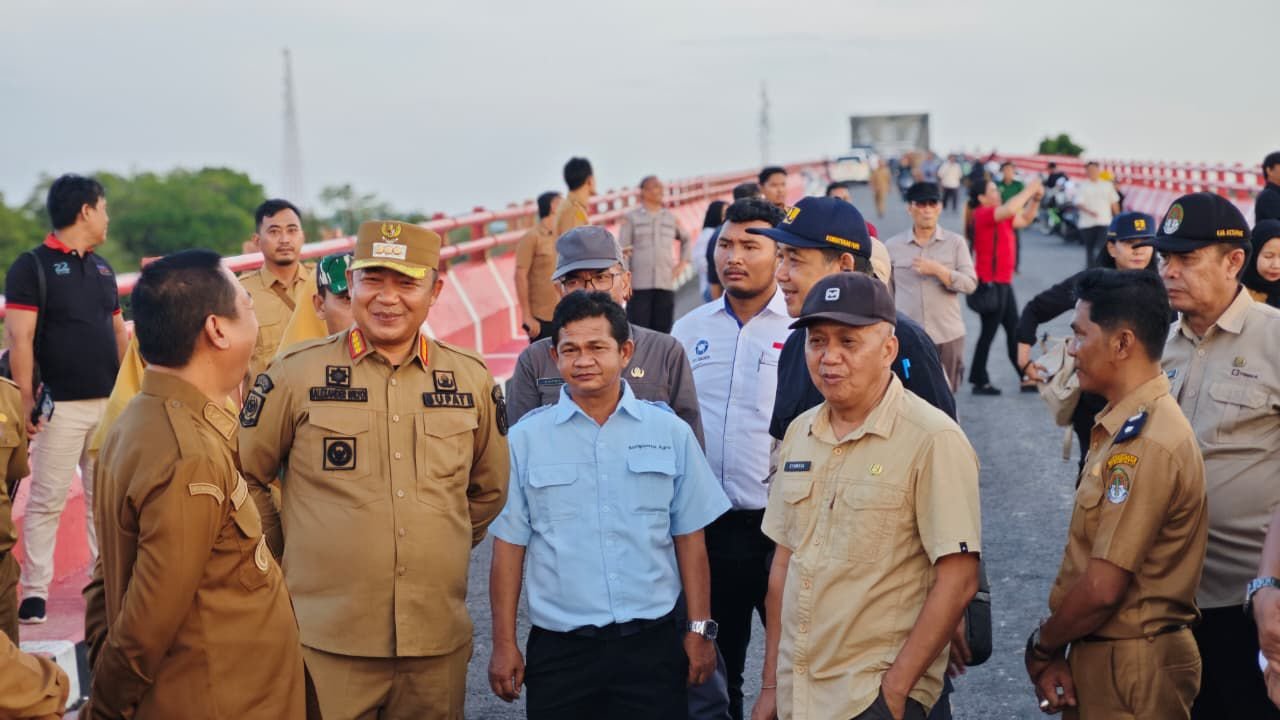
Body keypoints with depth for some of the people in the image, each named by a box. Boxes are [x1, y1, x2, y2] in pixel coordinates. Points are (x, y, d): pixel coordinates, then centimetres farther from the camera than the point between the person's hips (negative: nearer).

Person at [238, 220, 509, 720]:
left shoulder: (472, 378, 6)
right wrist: (286, 556, 6)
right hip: (326, 641, -3)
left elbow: (489, 489, 19)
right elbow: (244, 476, 5)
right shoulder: (297, 373, -3)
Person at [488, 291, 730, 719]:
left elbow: (689, 539, 7)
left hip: (652, 645, 1)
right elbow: (509, 546, 2)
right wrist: (504, 645, 0)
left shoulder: (670, 433, 3)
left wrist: (700, 631, 4)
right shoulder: (526, 439, 1)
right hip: (559, 649, 0)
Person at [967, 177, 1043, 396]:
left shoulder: (999, 217, 13)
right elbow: (1010, 209, -32)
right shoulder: (983, 214, -15)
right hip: (990, 284, -10)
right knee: (989, 332, -2)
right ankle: (980, 382, 7)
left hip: (1003, 282, 10)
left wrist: (1036, 198, 7)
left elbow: (1024, 220, 21)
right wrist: (1028, 190, -20)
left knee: (1014, 330, 14)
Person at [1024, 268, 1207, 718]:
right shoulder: (1123, 428, 9)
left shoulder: (1146, 444, -23)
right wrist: (1056, 649, -1)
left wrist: (1041, 648, -7)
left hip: (1132, 666, -9)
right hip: (1096, 654, 9)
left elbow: (1102, 590, -23)